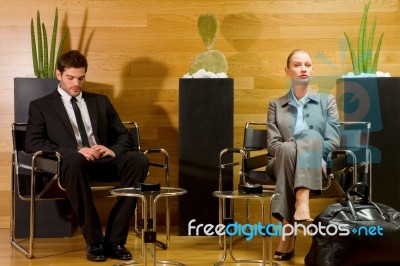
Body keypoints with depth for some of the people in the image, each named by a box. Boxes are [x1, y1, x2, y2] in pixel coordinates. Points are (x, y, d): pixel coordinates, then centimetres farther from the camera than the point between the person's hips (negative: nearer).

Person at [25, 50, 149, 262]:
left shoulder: (100, 101, 24)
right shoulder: (41, 106, 13)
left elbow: (124, 136, 19)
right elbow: (32, 143, -2)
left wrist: (113, 150, -7)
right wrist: (73, 151, -16)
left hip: (103, 161, 4)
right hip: (71, 164, -3)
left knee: (138, 160, -29)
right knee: (74, 161, -41)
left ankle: (114, 239, -24)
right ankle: (94, 241, -30)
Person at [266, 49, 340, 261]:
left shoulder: (327, 101, 17)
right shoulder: (276, 105, 18)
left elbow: (332, 141, 4)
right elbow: (272, 144, 5)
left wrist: (312, 153, -14)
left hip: (316, 167, 0)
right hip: (284, 163, 0)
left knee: (311, 136, -34)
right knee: (287, 149, -39)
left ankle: (301, 204, -53)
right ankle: (288, 233, -46)